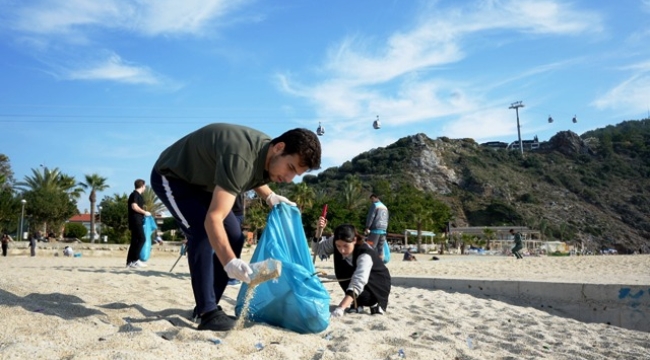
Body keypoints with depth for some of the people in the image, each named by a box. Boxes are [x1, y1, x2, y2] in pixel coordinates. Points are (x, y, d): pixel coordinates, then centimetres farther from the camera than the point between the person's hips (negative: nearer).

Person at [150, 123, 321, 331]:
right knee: (202, 233, -27)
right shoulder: (240, 157, -40)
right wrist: (230, 262, -60)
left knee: (233, 237, 0)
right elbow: (213, 218, -47)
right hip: (170, 177, -8)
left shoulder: (267, 156, -12)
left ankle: (208, 306, 9)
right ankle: (207, 314, -22)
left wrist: (270, 196, -5)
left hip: (201, 181, 9)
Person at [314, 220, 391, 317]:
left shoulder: (365, 255, -39)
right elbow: (319, 250, -12)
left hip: (380, 284, -7)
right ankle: (357, 304, 1)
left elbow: (357, 284, -49)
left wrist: (340, 308, -60)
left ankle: (374, 303, -2)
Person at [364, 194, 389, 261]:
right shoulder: (385, 207, 21)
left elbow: (370, 217, -11)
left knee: (371, 248, -7)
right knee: (380, 248, 7)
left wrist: (367, 227, -12)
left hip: (375, 230, -7)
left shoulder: (374, 205, -2)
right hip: (383, 230, 7)